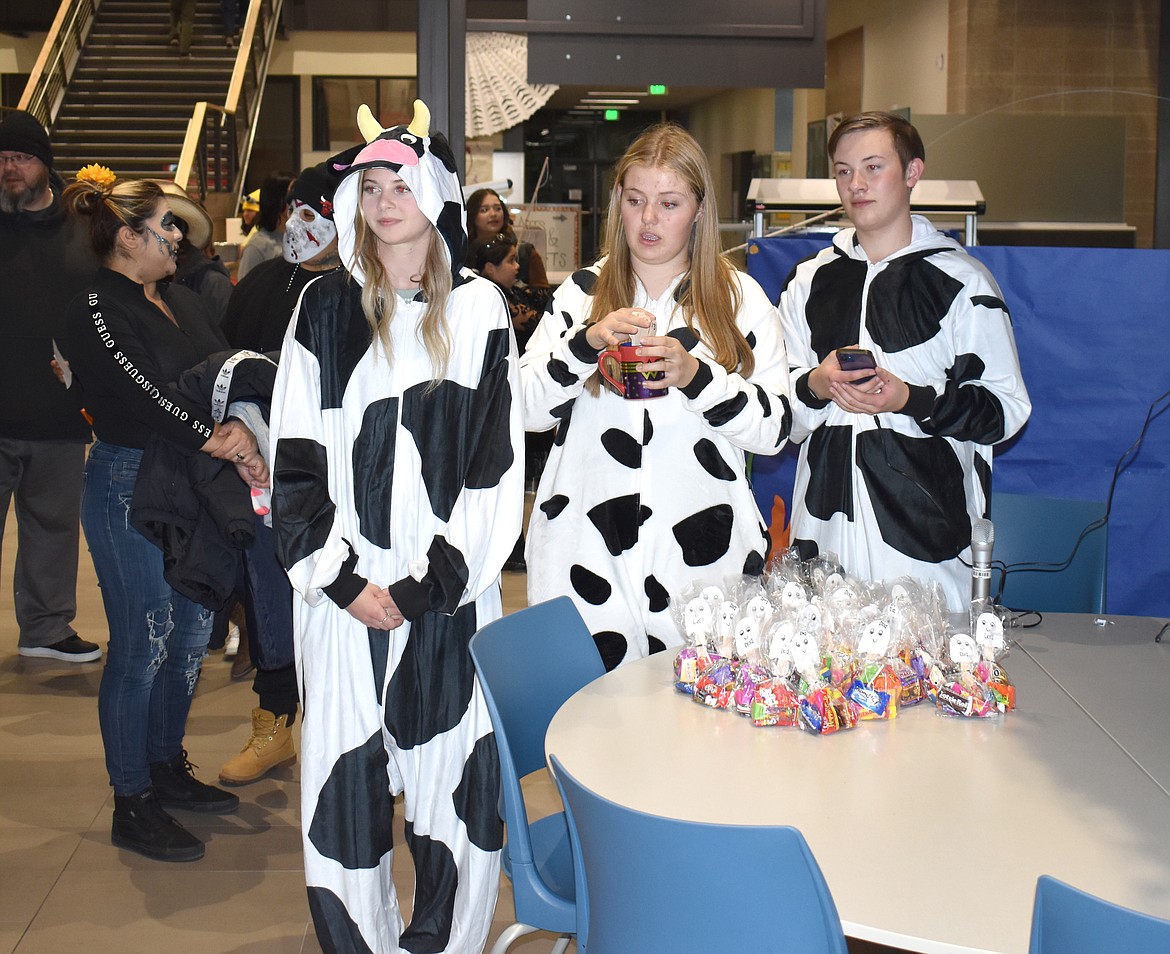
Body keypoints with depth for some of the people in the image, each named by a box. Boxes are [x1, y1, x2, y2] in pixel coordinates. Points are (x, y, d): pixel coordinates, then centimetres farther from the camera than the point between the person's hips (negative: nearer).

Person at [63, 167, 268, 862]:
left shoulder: (183, 303, 15)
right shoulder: (98, 309, -10)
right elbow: (138, 394, -20)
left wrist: (242, 434, -13)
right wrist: (216, 438, -17)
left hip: (194, 487, 8)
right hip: (130, 485, -8)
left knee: (193, 629, 13)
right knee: (142, 642, -3)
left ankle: (167, 769, 29)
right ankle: (132, 805, 9)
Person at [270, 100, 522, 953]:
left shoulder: (479, 310, 4)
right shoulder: (325, 309, 8)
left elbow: (497, 462, -1)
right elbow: (296, 459, 5)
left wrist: (431, 583, -9)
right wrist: (342, 577, -6)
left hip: (450, 590, -1)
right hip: (348, 592, 1)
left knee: (453, 776, 0)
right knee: (345, 778, 2)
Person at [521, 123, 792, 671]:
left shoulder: (740, 298, 7)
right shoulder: (582, 292, 11)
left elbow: (774, 428, -1)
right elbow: (529, 409, 3)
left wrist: (694, 374, -15)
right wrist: (588, 342, -12)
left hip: (700, 554, 0)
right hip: (589, 555, 1)